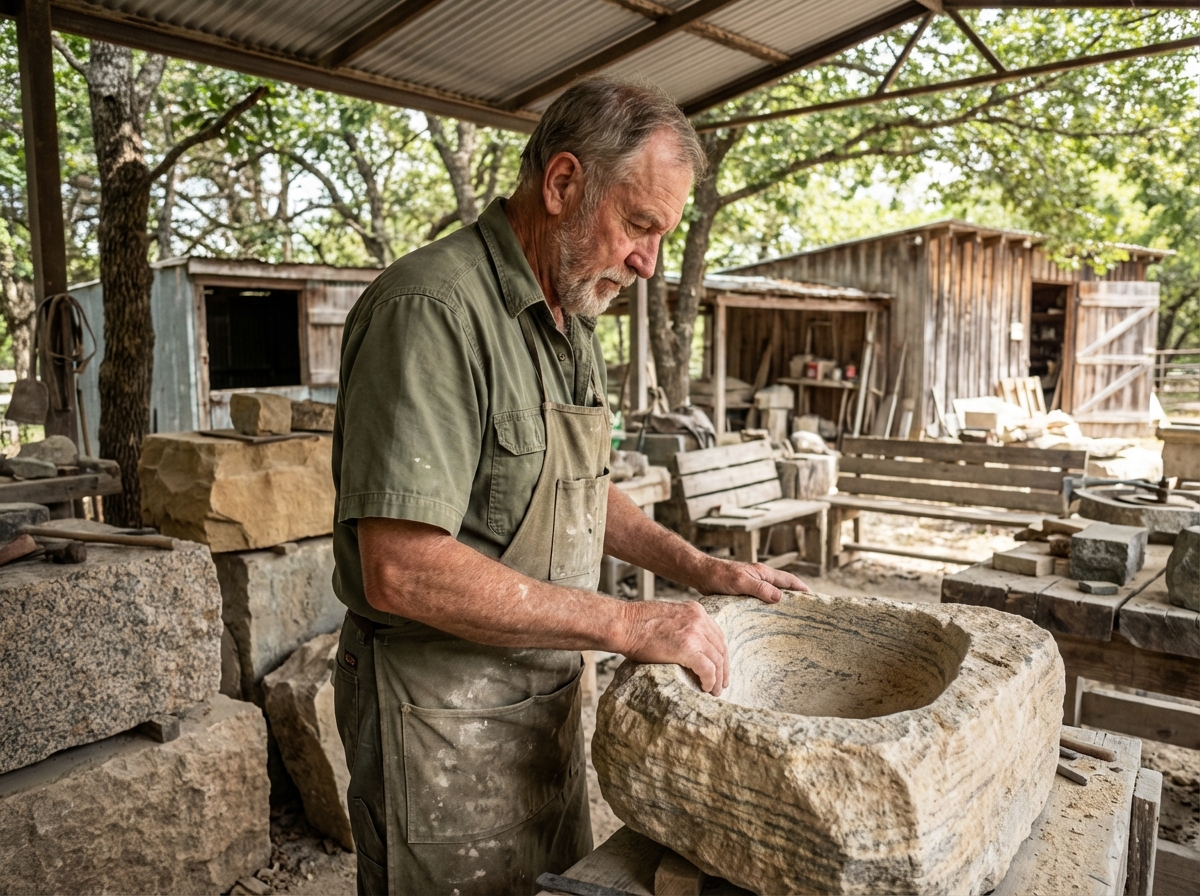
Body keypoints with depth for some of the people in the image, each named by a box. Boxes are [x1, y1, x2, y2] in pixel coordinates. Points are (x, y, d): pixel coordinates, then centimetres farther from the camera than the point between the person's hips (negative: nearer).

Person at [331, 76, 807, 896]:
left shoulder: (571, 321, 7)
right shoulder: (433, 309, -23)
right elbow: (402, 571, -29)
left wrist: (698, 568, 5)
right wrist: (625, 624, -25)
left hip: (548, 691, 9)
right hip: (443, 706, -8)